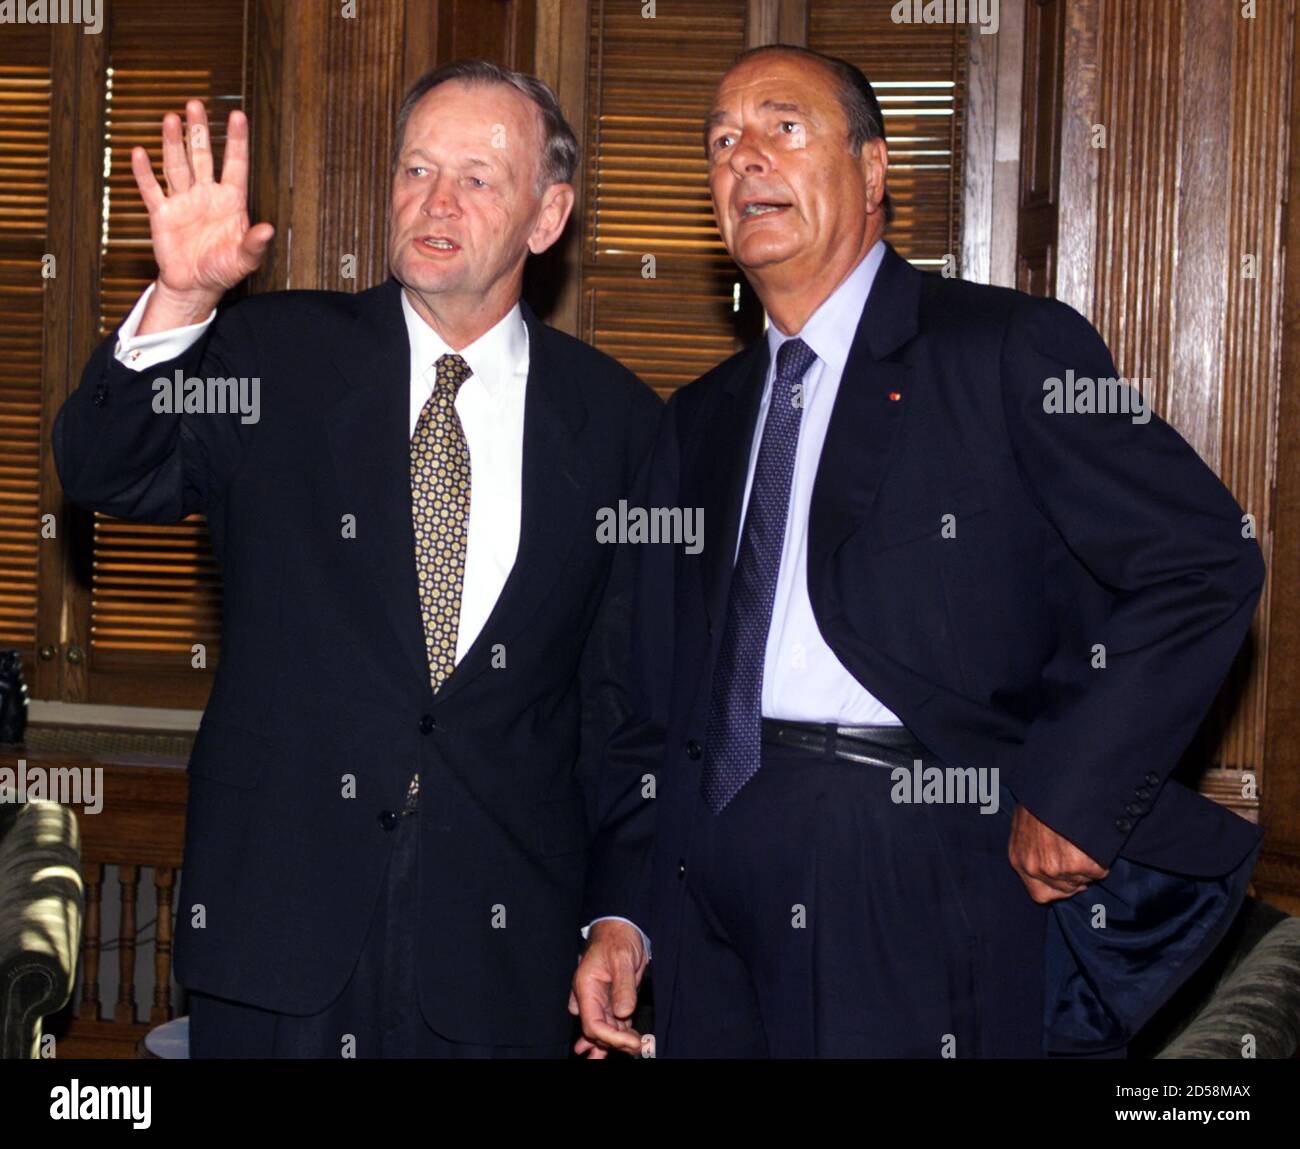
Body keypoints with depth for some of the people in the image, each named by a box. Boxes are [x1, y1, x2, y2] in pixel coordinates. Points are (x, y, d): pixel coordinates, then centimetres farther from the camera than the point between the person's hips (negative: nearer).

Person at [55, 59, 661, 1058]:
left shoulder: (616, 419, 3)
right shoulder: (278, 355, 4)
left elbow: (621, 694, 5)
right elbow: (107, 476, -7)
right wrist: (179, 300, -23)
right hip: (278, 912, 0)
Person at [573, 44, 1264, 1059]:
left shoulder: (1012, 351, -3)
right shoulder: (700, 421, 16)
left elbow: (1206, 560, -11)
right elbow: (663, 697, 16)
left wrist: (1071, 792, -15)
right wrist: (623, 911, 6)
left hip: (924, 895, -5)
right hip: (712, 892, 6)